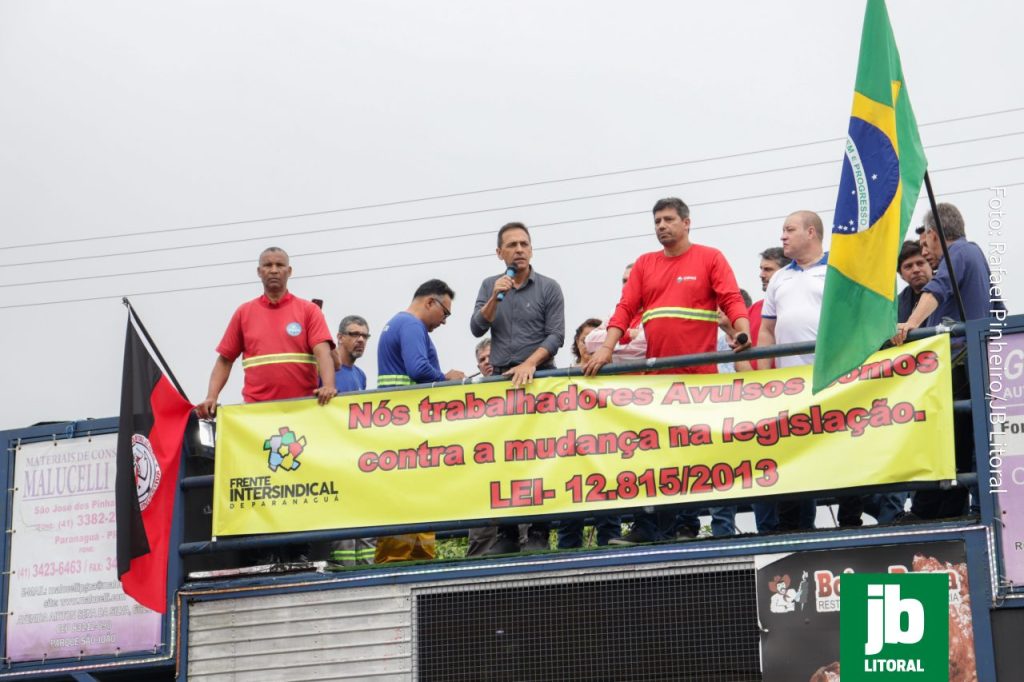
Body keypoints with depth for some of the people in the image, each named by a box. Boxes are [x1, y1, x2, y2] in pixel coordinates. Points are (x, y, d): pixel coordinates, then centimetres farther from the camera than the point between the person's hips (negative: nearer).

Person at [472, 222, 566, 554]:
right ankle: (506, 533, 3)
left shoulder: (548, 288, 3)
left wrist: (530, 363, -17)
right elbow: (477, 329, 2)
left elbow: (555, 336, -4)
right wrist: (495, 298, -11)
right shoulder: (490, 286, 13)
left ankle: (539, 533, -4)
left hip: (539, 378, -3)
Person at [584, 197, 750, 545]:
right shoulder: (644, 265, 16)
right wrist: (606, 349, -4)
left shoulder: (710, 258, 6)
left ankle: (689, 525, 5)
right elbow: (625, 308, 9)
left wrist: (743, 334, -21)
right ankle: (647, 527, 0)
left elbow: (732, 300, -4)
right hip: (656, 374, 3)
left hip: (698, 373, -3)